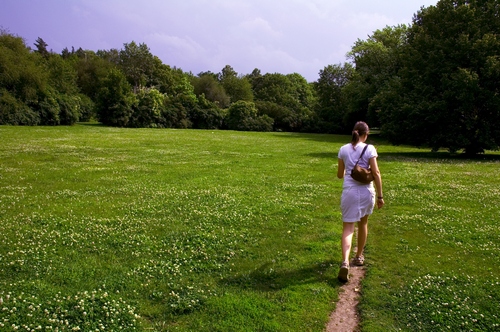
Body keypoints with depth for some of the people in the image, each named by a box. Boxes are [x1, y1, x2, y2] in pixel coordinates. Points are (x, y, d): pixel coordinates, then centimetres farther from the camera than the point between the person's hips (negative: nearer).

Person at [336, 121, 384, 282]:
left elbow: (339, 174, 8)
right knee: (363, 223, 22)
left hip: (349, 192, 0)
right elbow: (376, 173, -9)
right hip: (366, 191, 0)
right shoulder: (369, 149, -5)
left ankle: (345, 262, -20)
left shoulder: (343, 149, 2)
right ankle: (359, 256, 37)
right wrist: (380, 196, -2)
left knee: (348, 228, 1)